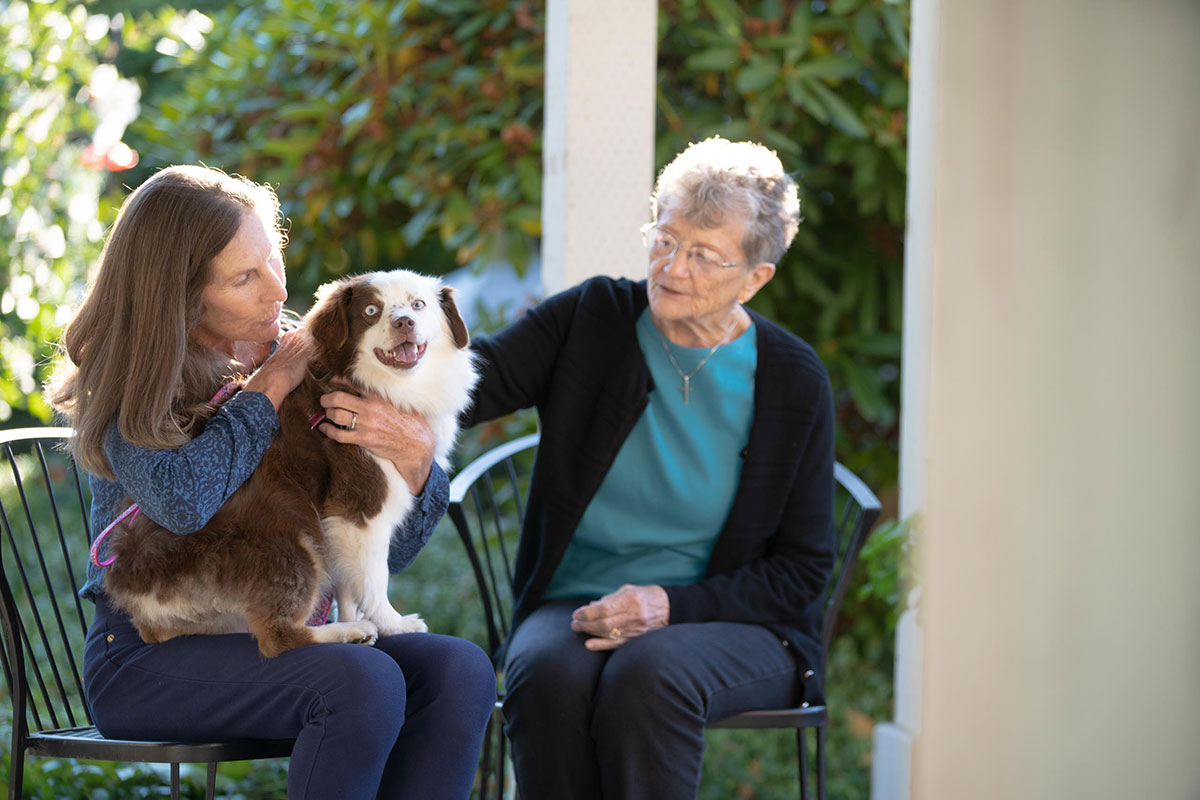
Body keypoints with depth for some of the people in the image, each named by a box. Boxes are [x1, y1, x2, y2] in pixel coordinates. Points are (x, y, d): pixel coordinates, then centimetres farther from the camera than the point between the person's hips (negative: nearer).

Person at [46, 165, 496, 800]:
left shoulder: (298, 360, 10)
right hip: (146, 656, -6)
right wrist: (265, 392, -12)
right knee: (364, 680, -30)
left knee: (459, 670, -20)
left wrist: (414, 458, -13)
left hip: (276, 641, 6)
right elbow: (180, 499, -28)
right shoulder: (129, 383, -4)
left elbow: (386, 554, 9)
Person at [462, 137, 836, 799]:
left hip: (731, 623, -1)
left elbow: (801, 568, 1)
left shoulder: (794, 382, 0)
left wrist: (670, 604, -14)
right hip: (573, 606, 2)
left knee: (647, 675, -36)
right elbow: (480, 381, -10)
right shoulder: (594, 318, 5)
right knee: (550, 674, -33)